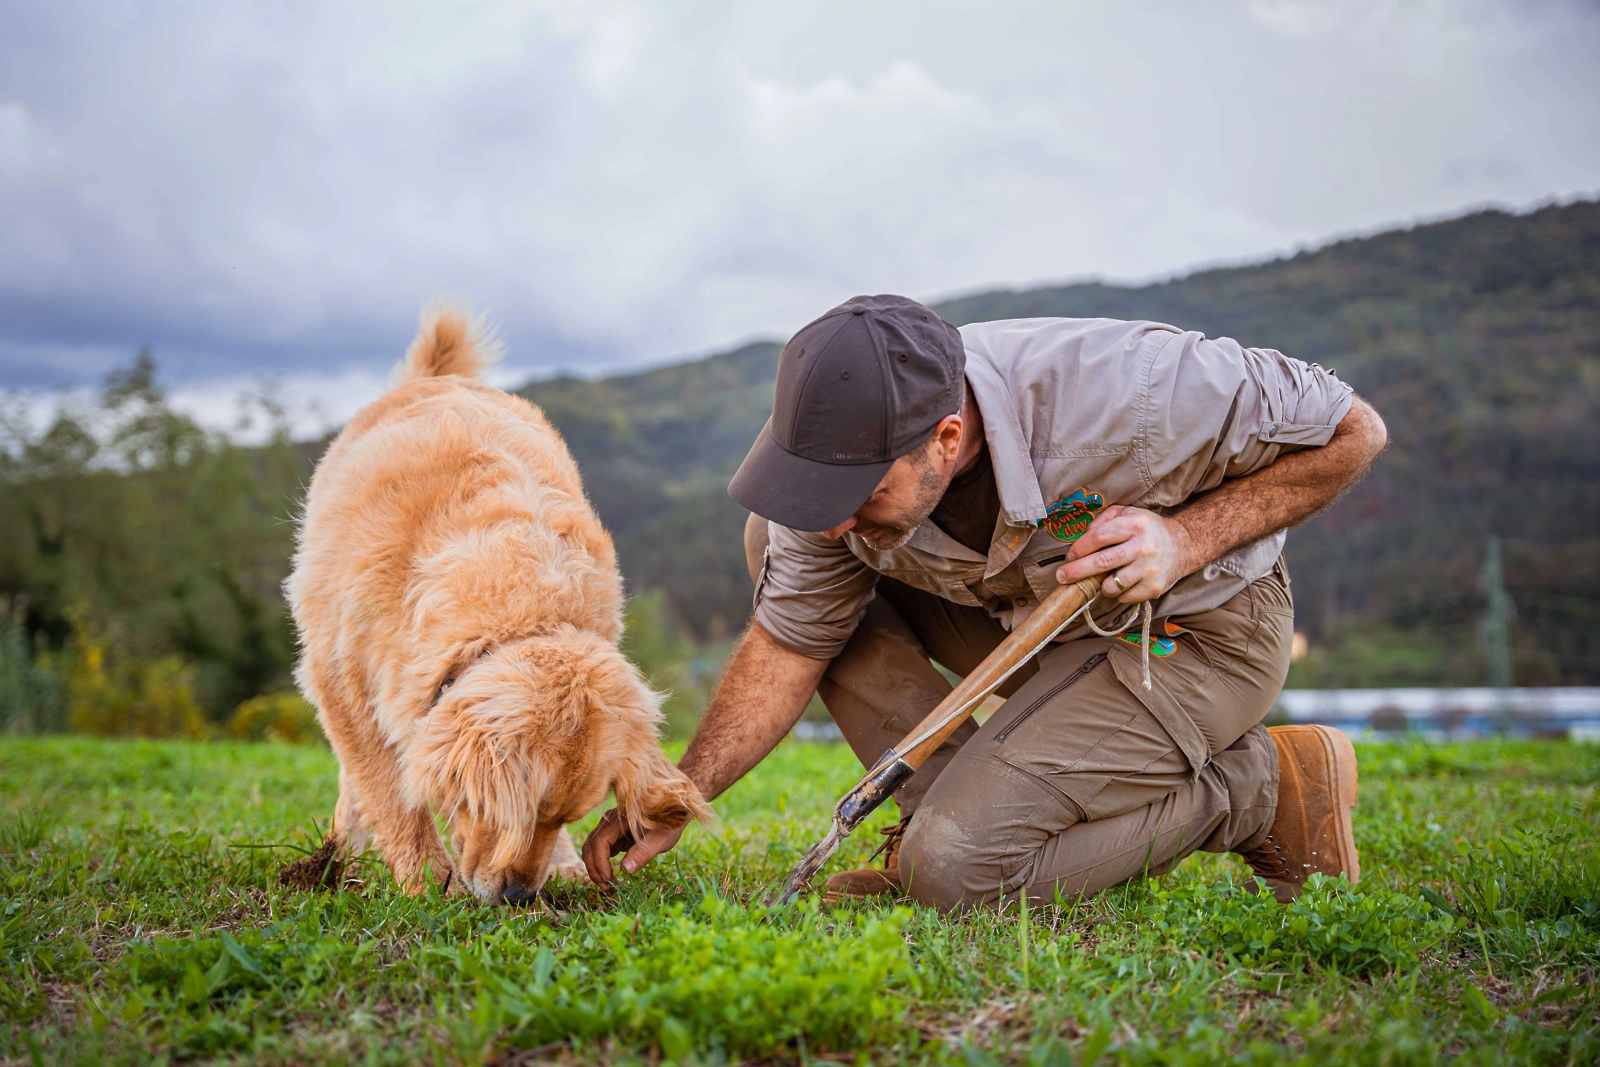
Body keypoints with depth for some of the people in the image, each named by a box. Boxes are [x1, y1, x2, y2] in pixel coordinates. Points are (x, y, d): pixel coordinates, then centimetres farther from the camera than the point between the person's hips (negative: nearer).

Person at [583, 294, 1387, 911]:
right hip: (1024, 606, 6)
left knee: (957, 868, -22)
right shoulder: (846, 450, -20)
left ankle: (1265, 790, -3)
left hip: (1194, 630, -6)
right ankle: (950, 806, -4)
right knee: (780, 547, -7)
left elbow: (1353, 432, -19)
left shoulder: (1124, 392, -36)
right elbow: (790, 643, -6)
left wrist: (1188, 536, -30)